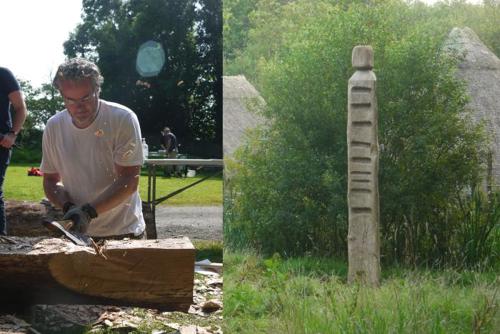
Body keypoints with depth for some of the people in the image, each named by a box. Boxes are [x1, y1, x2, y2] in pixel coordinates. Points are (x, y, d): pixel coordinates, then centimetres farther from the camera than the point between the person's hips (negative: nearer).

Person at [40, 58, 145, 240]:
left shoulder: (123, 119, -14)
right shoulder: (53, 127, -2)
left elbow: (129, 181, -17)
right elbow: (51, 181, 7)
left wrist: (89, 211, -28)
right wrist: (68, 207, -14)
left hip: (124, 230, -3)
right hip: (76, 232, 3)